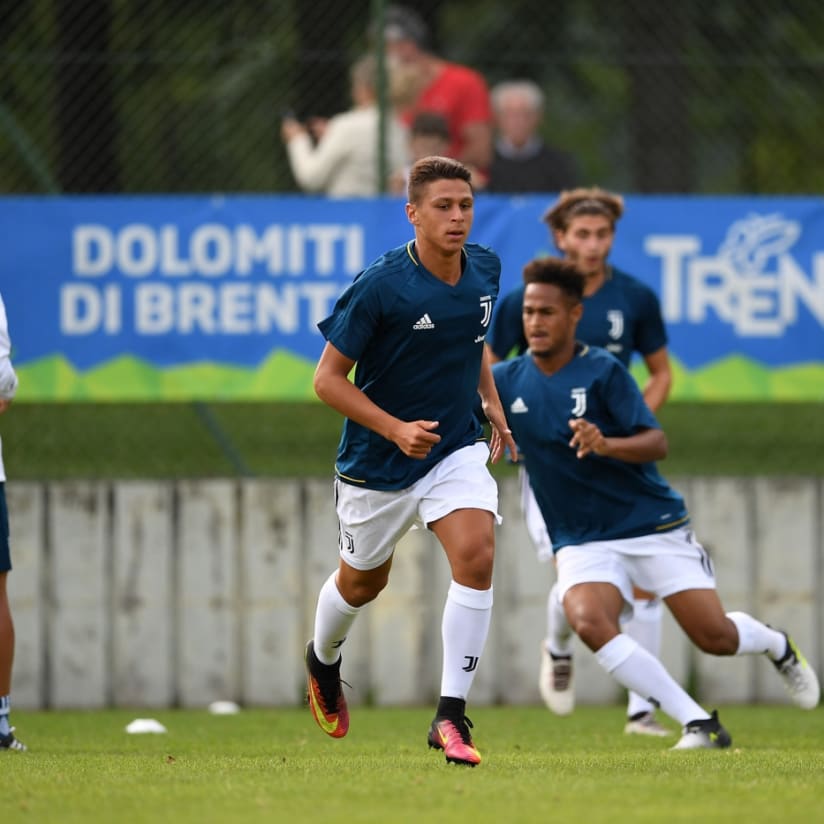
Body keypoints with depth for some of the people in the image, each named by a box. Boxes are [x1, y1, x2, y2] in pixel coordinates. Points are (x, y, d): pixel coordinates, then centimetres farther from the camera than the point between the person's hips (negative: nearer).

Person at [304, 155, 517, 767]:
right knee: (362, 582, 17)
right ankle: (323, 659, 53)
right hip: (376, 463, -3)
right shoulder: (379, 286, -22)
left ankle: (451, 716, -18)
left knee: (476, 555, -22)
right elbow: (328, 379, -16)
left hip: (457, 447, 3)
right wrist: (396, 429, -26)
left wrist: (493, 404, 7)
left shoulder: (485, 270, -4)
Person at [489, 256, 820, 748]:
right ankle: (697, 724, -22)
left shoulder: (603, 372, -10)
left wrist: (605, 445, -34)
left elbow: (657, 444, -15)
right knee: (588, 621, -28)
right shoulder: (508, 380, 1)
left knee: (714, 636, -7)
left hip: (654, 524, -2)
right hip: (582, 542, 2)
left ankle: (777, 645, 33)